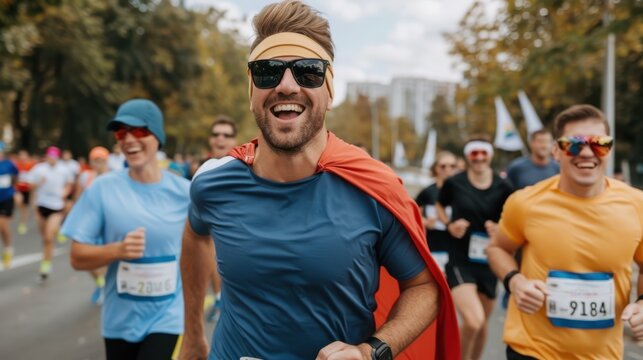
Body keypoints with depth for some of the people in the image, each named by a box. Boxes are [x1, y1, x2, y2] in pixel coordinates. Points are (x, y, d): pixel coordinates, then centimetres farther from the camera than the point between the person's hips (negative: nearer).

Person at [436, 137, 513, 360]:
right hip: (460, 260, -3)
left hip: (489, 261, 3)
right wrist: (449, 225, -6)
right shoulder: (454, 183, -7)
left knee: (481, 324, 17)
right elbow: (440, 206, 13)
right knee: (473, 321, -22)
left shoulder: (503, 188, -3)